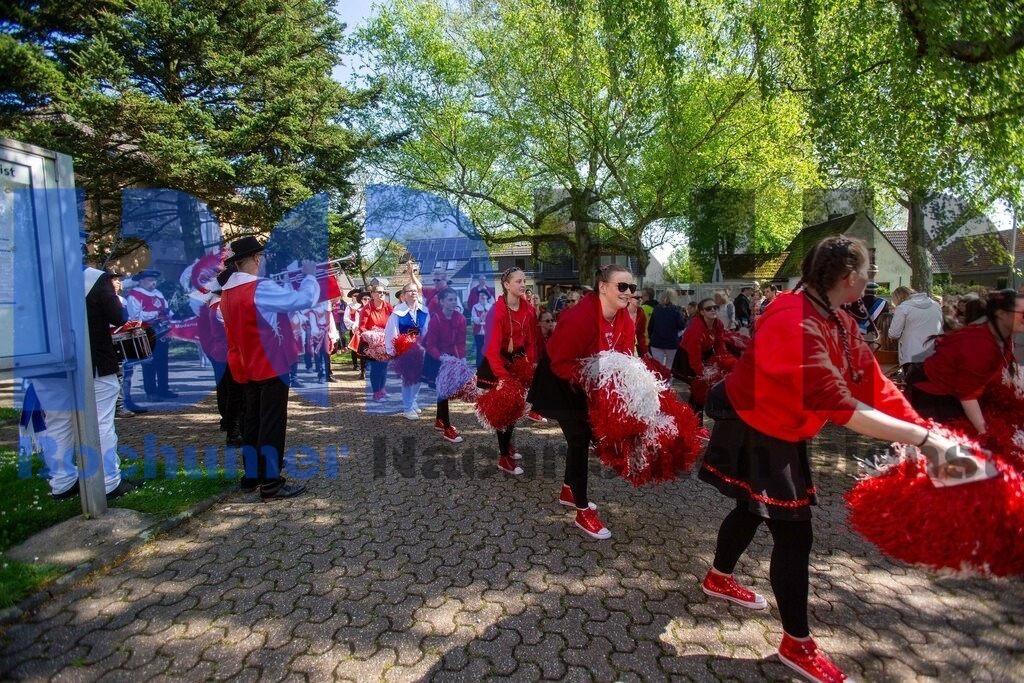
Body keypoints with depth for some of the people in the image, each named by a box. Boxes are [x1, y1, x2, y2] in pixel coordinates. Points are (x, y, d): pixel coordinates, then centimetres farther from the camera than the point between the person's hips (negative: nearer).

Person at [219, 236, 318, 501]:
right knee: (272, 424, -3)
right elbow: (304, 299, -24)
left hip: (247, 368, 9)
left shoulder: (227, 292, 9)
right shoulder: (260, 289, -20)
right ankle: (270, 484, 4)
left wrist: (290, 280, 10)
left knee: (252, 421, 17)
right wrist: (309, 275, -6)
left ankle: (251, 476, 27)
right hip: (271, 366, -9)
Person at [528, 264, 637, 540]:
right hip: (562, 385, -8)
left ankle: (569, 491, 41)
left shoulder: (624, 319, -10)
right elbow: (560, 364, -29)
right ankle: (583, 511, 12)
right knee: (579, 440, -2)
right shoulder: (579, 317, -33)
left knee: (582, 436, 19)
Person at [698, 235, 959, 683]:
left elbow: (871, 382, -1)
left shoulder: (840, 322, 3)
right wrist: (923, 439, -33)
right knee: (793, 532, -2)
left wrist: (925, 431, -9)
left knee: (752, 510, 24)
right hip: (752, 431, -10)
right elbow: (834, 402, -35)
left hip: (781, 433, 10)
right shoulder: (796, 320, -30)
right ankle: (797, 644, 17)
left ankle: (718, 578, 48)